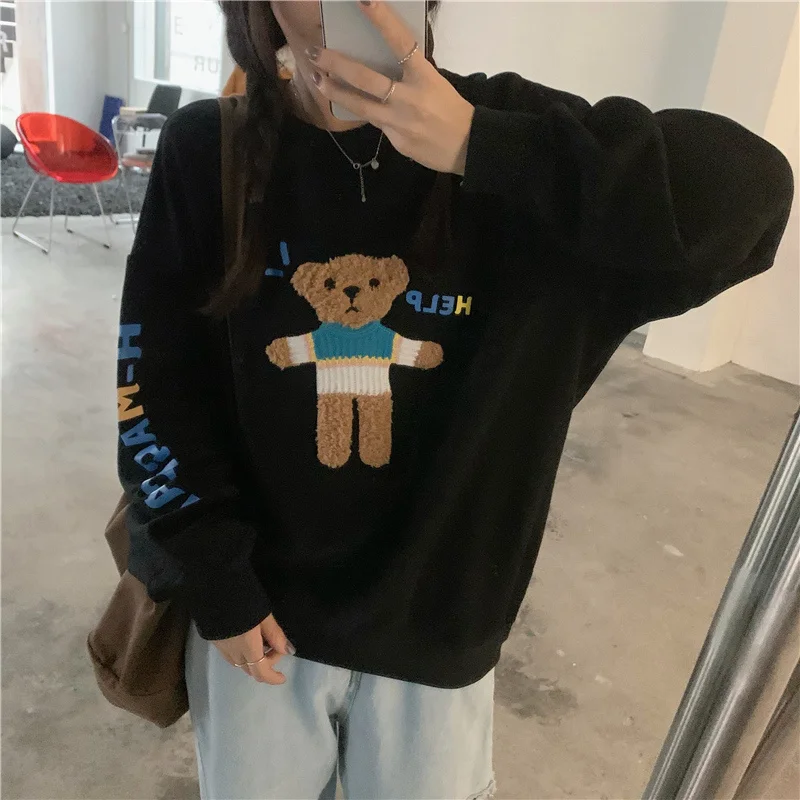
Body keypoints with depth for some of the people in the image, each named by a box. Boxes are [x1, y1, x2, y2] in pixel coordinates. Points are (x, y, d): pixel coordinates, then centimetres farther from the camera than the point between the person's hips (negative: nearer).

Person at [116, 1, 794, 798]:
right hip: (257, 604, 1)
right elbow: (156, 383, -5)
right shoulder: (208, 148, -9)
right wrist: (217, 584, -5)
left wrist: (481, 151, -32)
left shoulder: (496, 129, -10)